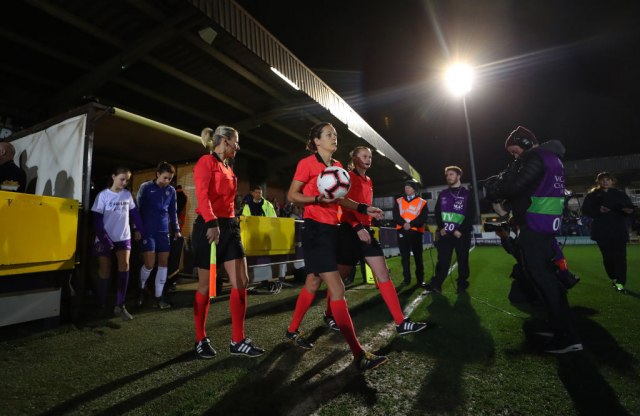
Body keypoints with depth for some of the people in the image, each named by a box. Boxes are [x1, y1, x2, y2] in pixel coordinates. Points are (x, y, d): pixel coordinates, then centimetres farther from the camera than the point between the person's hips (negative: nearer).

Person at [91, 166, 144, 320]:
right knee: (104, 270, 6)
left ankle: (120, 306, -10)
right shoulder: (103, 195, -8)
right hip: (105, 239, -2)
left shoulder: (127, 194, 3)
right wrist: (104, 240, -16)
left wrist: (140, 229, 6)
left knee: (125, 265, -13)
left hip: (123, 237, 2)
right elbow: (97, 220, -10)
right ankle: (102, 305, 21)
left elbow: (134, 212, 12)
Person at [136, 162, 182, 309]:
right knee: (149, 264, -6)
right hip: (147, 230, -3)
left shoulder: (171, 191, 6)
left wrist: (176, 230, 9)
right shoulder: (145, 187, -3)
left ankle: (158, 297, 12)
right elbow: (138, 209, -1)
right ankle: (141, 288, 24)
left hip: (163, 231, 4)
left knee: (163, 263, 2)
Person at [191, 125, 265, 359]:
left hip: (229, 227, 8)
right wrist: (212, 222, -33)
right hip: (209, 227, -8)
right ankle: (200, 340, 22)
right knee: (206, 286, 4)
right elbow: (202, 195, -20)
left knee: (242, 282, 0)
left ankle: (238, 342, 10)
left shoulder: (227, 168, 20)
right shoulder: (206, 162, -5)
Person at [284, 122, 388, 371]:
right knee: (337, 290, -10)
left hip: (331, 229, 8)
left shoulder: (337, 166, 13)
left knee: (313, 283, 17)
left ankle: (292, 331, 37)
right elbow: (291, 195, -6)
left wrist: (364, 209, 7)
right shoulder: (307, 163, -7)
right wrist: (318, 198, -22)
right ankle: (359, 355, -3)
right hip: (315, 229, -8)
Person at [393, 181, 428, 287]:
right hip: (402, 231, 2)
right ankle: (407, 278, 14)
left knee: (418, 256, 5)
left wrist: (411, 224, -18)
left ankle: (420, 279, 17)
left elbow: (423, 218, -5)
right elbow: (395, 216, 0)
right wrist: (404, 223, -17)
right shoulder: (398, 201, 12)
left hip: (416, 232, -2)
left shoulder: (422, 202, 6)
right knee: (405, 256, 5)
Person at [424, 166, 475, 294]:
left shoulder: (467, 194, 4)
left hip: (462, 234, -2)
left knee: (462, 260, 6)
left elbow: (471, 215, -3)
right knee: (442, 260, 0)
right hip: (445, 234, 2)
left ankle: (462, 285, 17)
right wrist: (441, 228, -4)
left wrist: (461, 230, -12)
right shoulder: (443, 194, 13)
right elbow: (437, 212, 11)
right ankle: (436, 284, 0)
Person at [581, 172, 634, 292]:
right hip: (602, 231, 0)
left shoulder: (620, 194, 9)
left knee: (620, 257, -5)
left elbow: (630, 208, 7)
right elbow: (585, 209, 0)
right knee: (607, 256, 7)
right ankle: (613, 278, 25)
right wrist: (598, 210, -17)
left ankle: (620, 282, 0)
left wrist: (627, 210, -16)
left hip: (619, 230, 1)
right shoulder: (592, 195, 6)